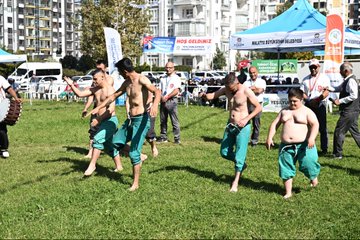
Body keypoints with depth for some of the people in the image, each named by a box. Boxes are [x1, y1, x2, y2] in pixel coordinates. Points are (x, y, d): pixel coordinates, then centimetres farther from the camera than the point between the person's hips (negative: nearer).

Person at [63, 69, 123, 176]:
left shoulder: (110, 90, -15)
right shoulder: (95, 89, 10)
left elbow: (111, 109, -24)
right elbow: (80, 94, 10)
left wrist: (98, 119, -26)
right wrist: (72, 85, -5)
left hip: (110, 120, -9)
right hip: (102, 121, 9)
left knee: (97, 140, -21)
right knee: (108, 145, 15)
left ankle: (92, 165, -16)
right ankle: (118, 166, 26)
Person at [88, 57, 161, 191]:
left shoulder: (141, 80, -15)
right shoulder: (127, 83, 10)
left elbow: (157, 92, -28)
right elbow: (114, 96, 23)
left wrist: (155, 105, -49)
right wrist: (98, 108, 22)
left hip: (141, 120, -8)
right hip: (130, 120, 8)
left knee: (134, 153, -7)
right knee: (115, 143, 12)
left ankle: (135, 184, 4)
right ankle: (138, 157, 26)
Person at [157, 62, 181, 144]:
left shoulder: (176, 78, 1)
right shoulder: (163, 79, 19)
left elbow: (176, 91, -9)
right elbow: (160, 90, 15)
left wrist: (167, 97, -14)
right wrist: (162, 97, -6)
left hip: (172, 101, -6)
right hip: (163, 101, 6)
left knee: (174, 121, -7)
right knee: (163, 121, 7)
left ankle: (177, 138, -5)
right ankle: (163, 137, 14)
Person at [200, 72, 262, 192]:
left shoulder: (246, 91, -17)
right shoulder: (226, 90, -2)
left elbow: (258, 107, -13)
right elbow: (212, 96, 0)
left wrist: (247, 118, -24)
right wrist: (204, 95, -24)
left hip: (243, 127, -6)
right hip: (230, 125, 6)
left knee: (239, 155, -3)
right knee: (224, 152, 13)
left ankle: (235, 182, 7)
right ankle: (241, 164, 37)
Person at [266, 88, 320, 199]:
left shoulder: (307, 111, 0)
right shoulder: (284, 111, 13)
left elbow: (315, 124, -11)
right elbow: (275, 124, 13)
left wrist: (312, 138, -26)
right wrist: (269, 138, 2)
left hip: (303, 145, -4)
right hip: (286, 146, 4)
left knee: (308, 164, -11)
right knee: (286, 169, 4)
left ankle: (314, 177, 24)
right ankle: (288, 192, 15)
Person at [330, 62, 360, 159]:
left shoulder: (351, 81, -17)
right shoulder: (347, 81, 13)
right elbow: (339, 88, 27)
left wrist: (340, 101, -22)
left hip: (349, 112, -10)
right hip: (351, 112, 10)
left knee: (339, 131, -3)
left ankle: (337, 154, 6)